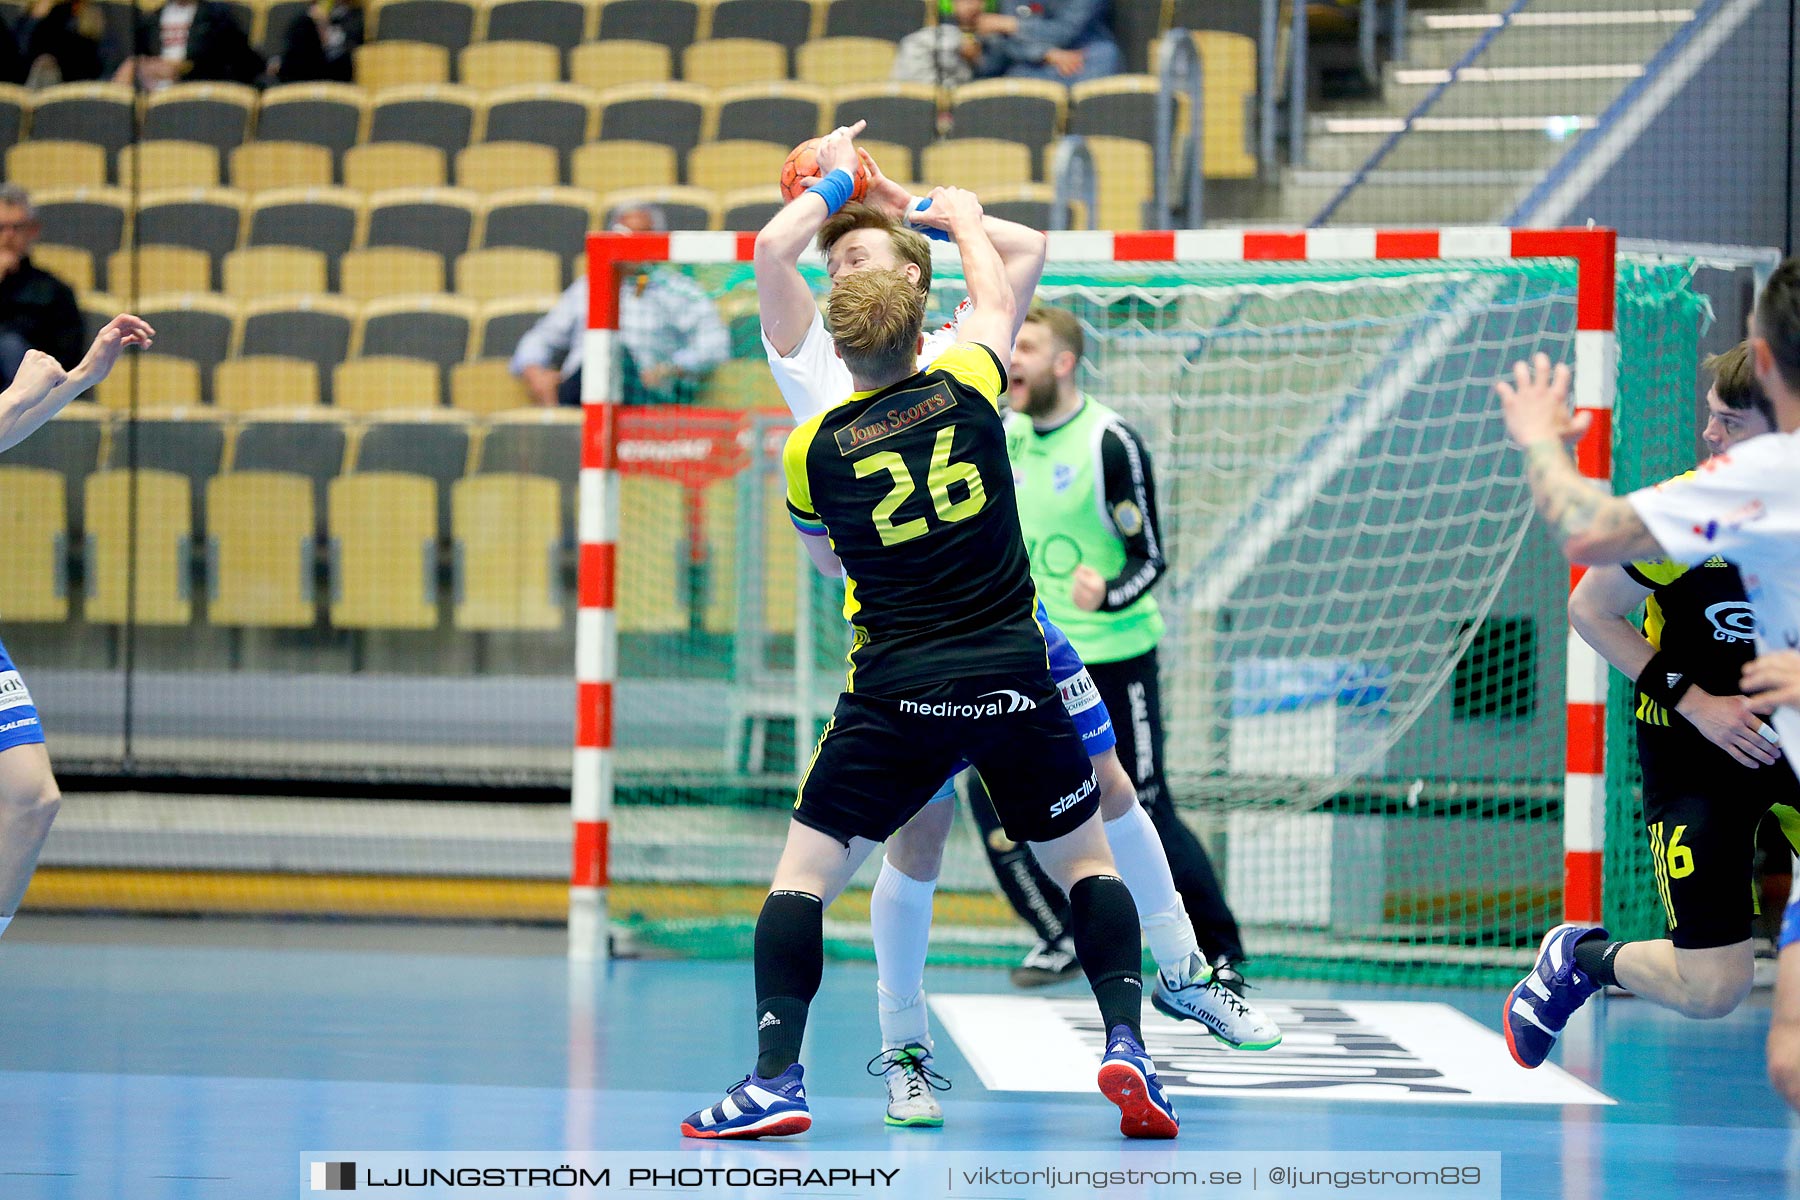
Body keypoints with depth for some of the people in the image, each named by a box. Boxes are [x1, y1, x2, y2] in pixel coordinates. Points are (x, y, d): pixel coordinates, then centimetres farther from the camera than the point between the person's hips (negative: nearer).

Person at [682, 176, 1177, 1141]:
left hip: (895, 693, -1)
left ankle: (776, 1079, -5)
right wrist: (964, 220, 42)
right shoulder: (965, 387, -1)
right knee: (1087, 862, 17)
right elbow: (995, 298, 23)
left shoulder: (814, 449, -1)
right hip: (1014, 680, 1)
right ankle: (1125, 1044, 0)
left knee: (802, 876, 7)